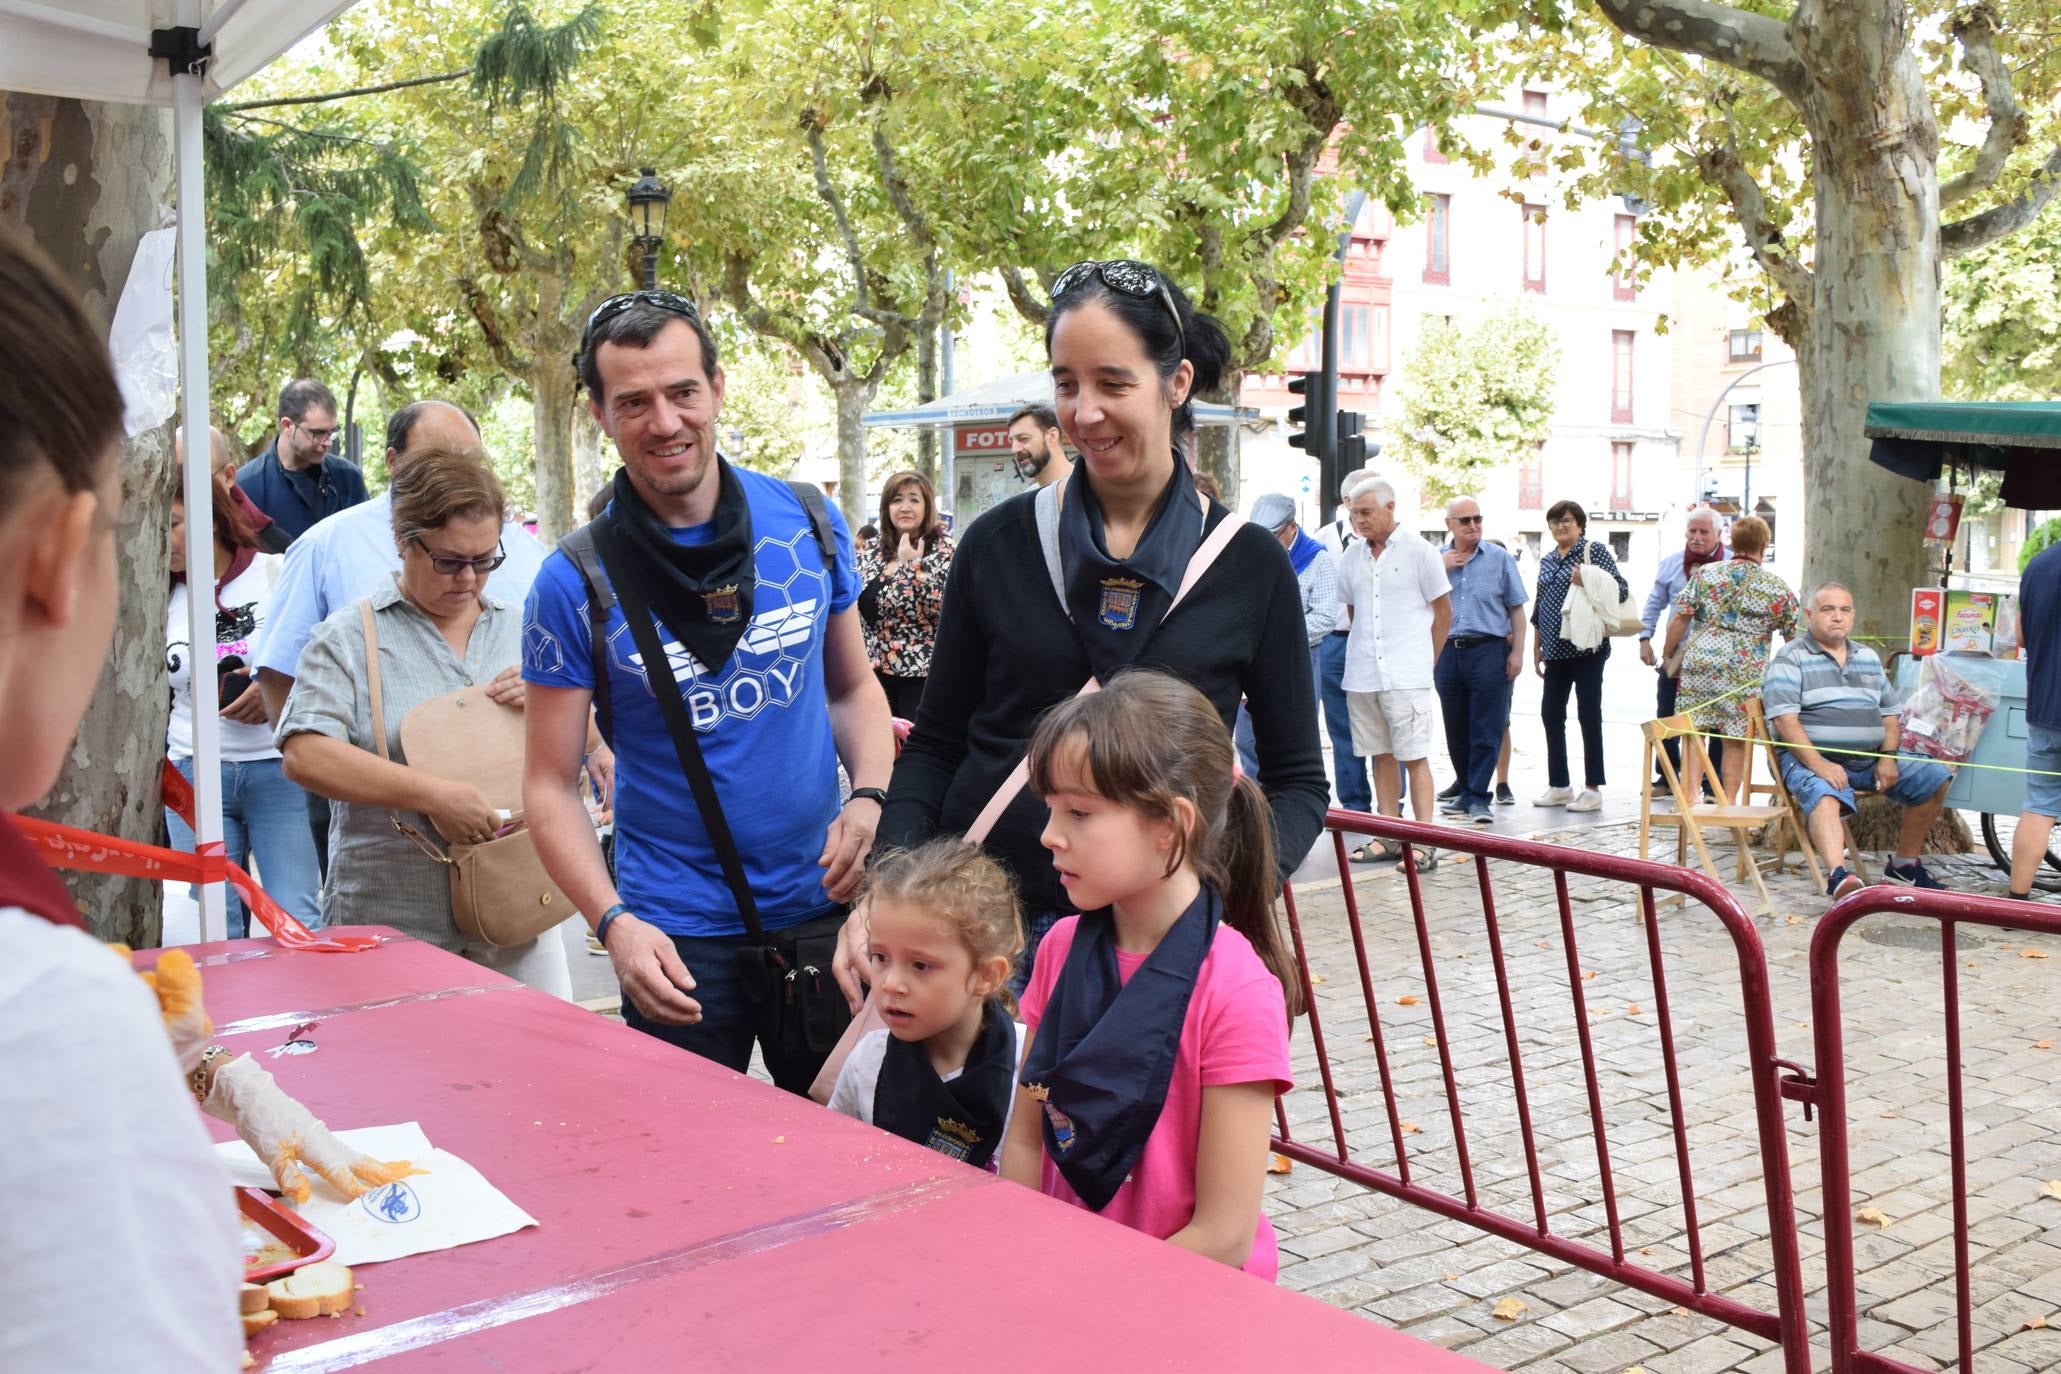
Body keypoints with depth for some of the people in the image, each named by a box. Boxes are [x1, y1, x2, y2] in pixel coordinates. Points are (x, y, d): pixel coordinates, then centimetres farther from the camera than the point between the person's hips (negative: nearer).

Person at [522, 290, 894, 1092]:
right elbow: (551, 786, -6)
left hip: (822, 906, 3)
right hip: (677, 935, -2)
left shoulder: (809, 523, -1)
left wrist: (869, 798, -8)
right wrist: (614, 923, -20)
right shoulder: (576, 583, -9)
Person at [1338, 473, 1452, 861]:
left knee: (1415, 757, -5)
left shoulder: (1419, 552, -2)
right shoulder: (1352, 558, 10)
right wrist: (1366, 653, 13)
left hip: (1407, 676, -5)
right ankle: (1390, 836, 16)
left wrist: (1424, 662, 4)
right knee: (1381, 754, 10)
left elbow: (1444, 613, 3)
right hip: (1362, 675, 5)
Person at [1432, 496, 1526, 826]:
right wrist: (1440, 569, -4)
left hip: (1488, 650, -3)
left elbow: (1516, 609, 5)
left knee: (1486, 730, -4)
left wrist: (1517, 651, -4)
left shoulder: (1500, 559, 5)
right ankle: (1466, 791, 22)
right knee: (1456, 730, 10)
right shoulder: (1435, 559, 11)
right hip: (1446, 652, 3)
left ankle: (1478, 797, -1)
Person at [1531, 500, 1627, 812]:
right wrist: (1536, 649, 17)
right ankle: (1559, 786, 16)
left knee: (1589, 714, -3)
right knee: (1551, 715, 6)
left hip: (1587, 647, -7)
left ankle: (1593, 789, 1)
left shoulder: (1594, 550, -1)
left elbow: (1621, 588, -8)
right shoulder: (1547, 561, 17)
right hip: (1556, 649, 7)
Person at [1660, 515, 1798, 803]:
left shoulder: (1706, 573, 5)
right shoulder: (1778, 587, 5)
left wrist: (1667, 653, 14)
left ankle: (1691, 790, -6)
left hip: (1701, 660, 0)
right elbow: (1794, 636, 8)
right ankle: (1729, 801, 12)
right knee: (1736, 739, 8)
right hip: (1747, 673, 0)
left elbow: (1680, 618, 2)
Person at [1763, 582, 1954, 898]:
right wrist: (1819, 765, -24)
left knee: (1934, 776, -6)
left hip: (1869, 759, 7)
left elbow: (1891, 714, 21)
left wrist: (1887, 758, 1)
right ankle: (1838, 876, -59)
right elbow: (1783, 719, -13)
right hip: (1810, 758, -7)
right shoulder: (1790, 658, 0)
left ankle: (1904, 865, 5)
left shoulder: (1868, 658, 20)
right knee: (1824, 795, -37)